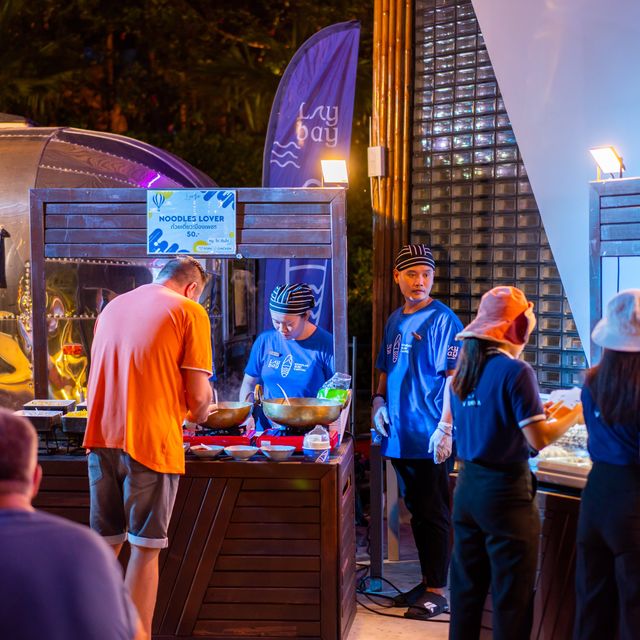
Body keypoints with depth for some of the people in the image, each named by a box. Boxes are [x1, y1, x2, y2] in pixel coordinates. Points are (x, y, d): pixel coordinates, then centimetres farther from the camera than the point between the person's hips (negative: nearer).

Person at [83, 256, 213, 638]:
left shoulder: (114, 306, 17)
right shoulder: (190, 311, -2)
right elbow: (198, 395, -8)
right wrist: (198, 415, 14)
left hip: (102, 437, 6)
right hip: (151, 441, -5)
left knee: (106, 544, 14)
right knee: (146, 548, 2)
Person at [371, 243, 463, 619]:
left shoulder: (443, 320, -9)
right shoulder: (396, 320, 13)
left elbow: (454, 378, -14)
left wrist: (445, 429, -20)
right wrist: (379, 400, 5)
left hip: (430, 439, -7)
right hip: (399, 434, 7)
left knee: (434, 515, 0)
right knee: (418, 512, 16)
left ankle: (437, 591, 8)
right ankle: (427, 580, 27)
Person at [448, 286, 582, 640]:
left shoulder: (463, 368, 7)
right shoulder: (515, 371, -16)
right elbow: (537, 440, -17)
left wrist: (541, 413, 18)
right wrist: (573, 416, -2)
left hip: (467, 487, 7)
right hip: (505, 491, -7)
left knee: (466, 587, 15)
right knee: (512, 597, 3)